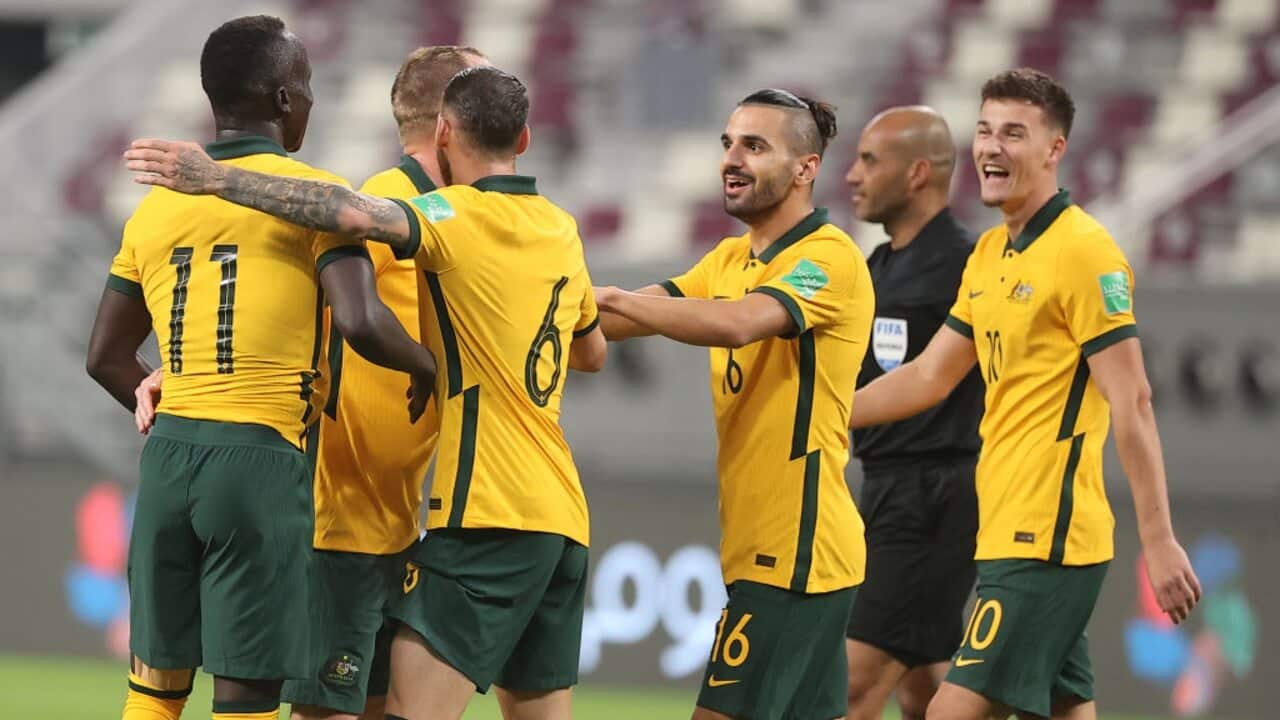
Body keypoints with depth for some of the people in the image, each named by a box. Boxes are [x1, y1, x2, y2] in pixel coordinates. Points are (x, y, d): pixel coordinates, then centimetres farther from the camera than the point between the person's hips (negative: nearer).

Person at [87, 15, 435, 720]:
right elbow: (361, 323, -18)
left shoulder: (156, 206, 13)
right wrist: (426, 367, 1)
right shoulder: (313, 194, -4)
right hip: (263, 459, -5)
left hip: (168, 452, 5)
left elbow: (107, 356, 17)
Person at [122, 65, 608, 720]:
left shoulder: (460, 217, -8)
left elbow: (354, 215, -27)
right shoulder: (561, 230, 15)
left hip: (487, 515, -8)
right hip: (562, 516, 8)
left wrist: (219, 179, -27)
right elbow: (592, 351, 30)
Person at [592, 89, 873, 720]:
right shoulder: (731, 259, 15)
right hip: (759, 544, 9)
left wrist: (611, 298, -29)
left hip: (797, 550, -9)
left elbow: (739, 323, -30)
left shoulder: (830, 260, -13)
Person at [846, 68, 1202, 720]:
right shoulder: (989, 254, 14)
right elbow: (928, 377, 22)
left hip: (1046, 538, -9)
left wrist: (1158, 540, -19)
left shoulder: (1084, 251, -12)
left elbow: (1131, 403, -16)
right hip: (1005, 533, 9)